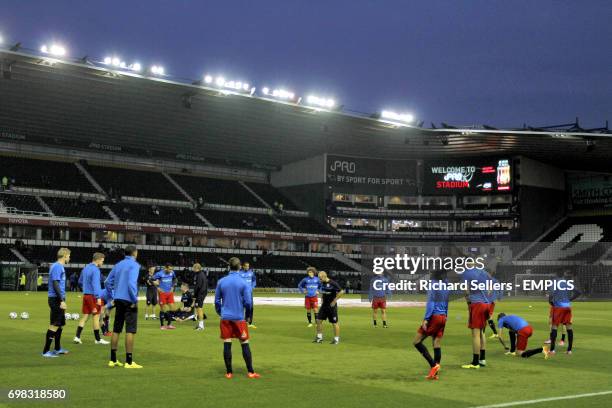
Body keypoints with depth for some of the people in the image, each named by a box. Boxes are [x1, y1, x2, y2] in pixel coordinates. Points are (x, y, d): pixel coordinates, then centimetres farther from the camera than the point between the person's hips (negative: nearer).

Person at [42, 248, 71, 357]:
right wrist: (62, 301, -22)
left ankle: (57, 349, 28)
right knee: (54, 325, -8)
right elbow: (55, 284, -20)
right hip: (56, 299, -10)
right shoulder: (57, 267, -14)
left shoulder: (59, 266, 16)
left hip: (58, 300, 10)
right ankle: (46, 351, -5)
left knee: (60, 324, 17)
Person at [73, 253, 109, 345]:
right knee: (96, 316, -1)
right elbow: (95, 284, -21)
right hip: (93, 296, -8)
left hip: (85, 295, 8)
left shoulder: (85, 268, 14)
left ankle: (77, 337, 2)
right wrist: (98, 297, -23)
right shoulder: (95, 270, -14)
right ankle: (98, 339, 5)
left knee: (85, 316, 9)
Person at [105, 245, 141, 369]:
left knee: (116, 329, 13)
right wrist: (135, 300, -15)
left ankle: (113, 360, 18)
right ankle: (129, 362, -5)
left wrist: (115, 292, 16)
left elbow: (108, 282, 14)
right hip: (129, 300, -7)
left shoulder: (118, 265, 13)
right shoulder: (134, 265, -9)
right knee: (130, 330, -4)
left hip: (118, 300, 7)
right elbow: (131, 283, -21)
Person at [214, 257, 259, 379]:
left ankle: (229, 372, 9)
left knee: (227, 344, 5)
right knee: (245, 344, 5)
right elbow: (248, 303, -6)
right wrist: (247, 307, 16)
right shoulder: (243, 283, -7)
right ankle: (250, 372, 6)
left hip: (225, 318, 2)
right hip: (239, 318, -2)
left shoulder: (221, 282, 1)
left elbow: (217, 301, 7)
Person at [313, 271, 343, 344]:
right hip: (324, 305, 7)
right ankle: (319, 337, 14)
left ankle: (336, 339, 11)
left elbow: (341, 292, -18)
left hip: (331, 305, -7)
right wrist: (322, 300, 13)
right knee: (318, 320, 4)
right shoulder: (322, 283, 6)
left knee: (334, 323, 1)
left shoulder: (332, 284, -18)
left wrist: (334, 301, -15)